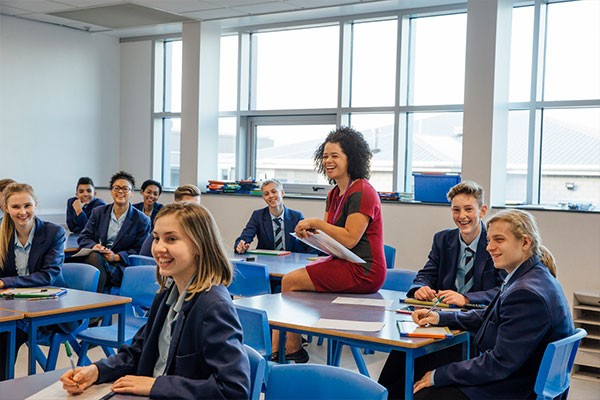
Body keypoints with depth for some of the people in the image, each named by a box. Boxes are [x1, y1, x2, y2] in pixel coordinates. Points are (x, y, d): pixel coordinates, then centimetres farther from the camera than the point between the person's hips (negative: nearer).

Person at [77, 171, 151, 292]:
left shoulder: (142, 220, 5)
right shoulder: (98, 212, 17)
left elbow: (139, 250, 1)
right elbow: (83, 237, 13)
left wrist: (117, 257, -15)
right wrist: (93, 246, -11)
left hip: (120, 265, -3)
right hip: (95, 259, 3)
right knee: (94, 255, -35)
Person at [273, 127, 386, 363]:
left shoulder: (361, 192, -15)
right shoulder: (335, 194, 15)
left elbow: (349, 239, -21)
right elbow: (330, 236, 16)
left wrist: (316, 223, -17)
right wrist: (310, 232, -4)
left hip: (363, 272, -10)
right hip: (344, 263, 10)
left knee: (290, 282, -10)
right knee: (289, 280, 1)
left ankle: (293, 350, 7)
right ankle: (274, 350, -2)